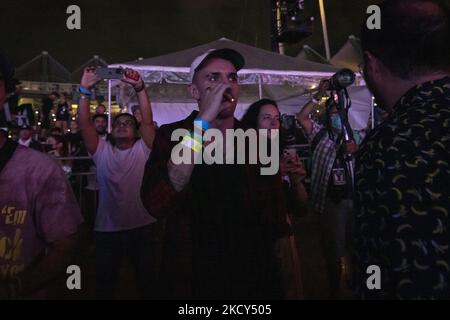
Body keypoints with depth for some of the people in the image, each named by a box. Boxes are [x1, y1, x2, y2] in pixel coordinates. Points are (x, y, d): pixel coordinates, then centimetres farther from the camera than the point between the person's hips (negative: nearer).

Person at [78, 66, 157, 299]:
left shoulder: (142, 150, 0)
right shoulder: (102, 151, 3)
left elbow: (148, 121, -13)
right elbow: (85, 124, -7)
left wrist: (139, 88, -22)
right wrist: (85, 90, -17)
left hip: (142, 227, -1)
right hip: (107, 228, 1)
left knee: (148, 280, 15)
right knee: (105, 282, 16)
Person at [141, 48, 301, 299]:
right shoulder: (171, 136, -8)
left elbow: (277, 225, 1)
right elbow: (157, 204, -27)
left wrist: (288, 287, -3)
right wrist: (203, 122, -28)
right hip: (193, 286, -2)